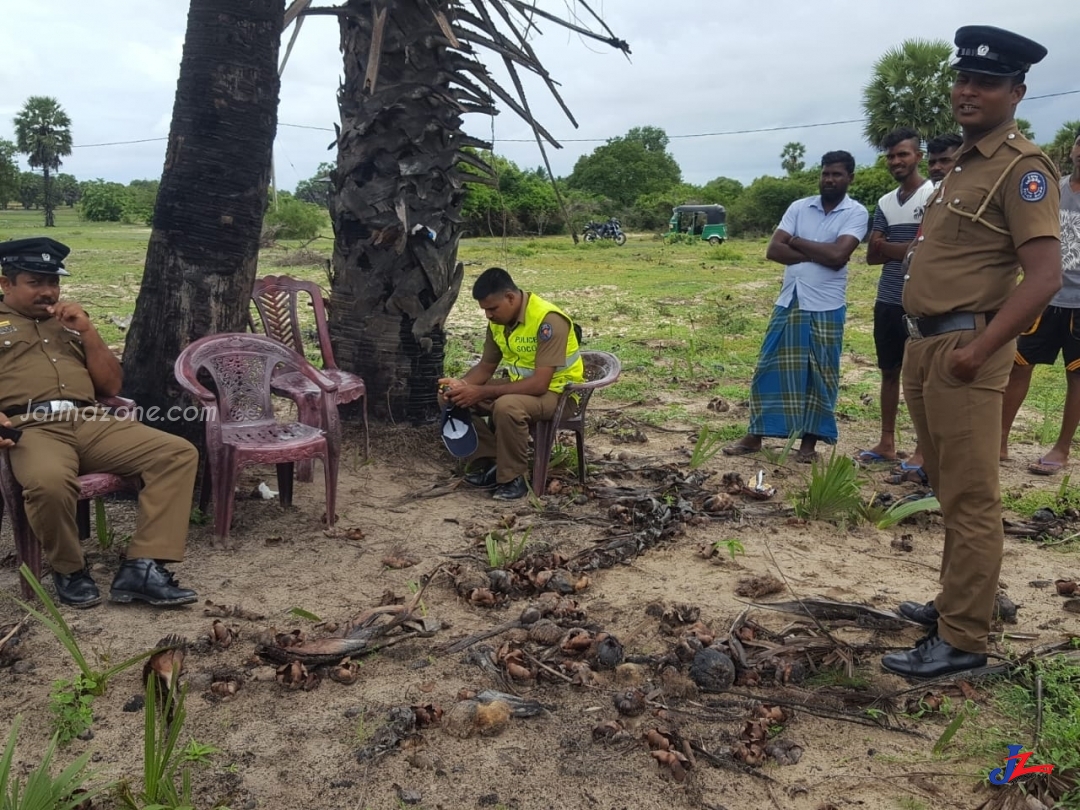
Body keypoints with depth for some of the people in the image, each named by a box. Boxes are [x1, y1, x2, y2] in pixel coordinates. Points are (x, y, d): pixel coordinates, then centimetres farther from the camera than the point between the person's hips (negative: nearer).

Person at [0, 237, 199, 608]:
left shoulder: (70, 323, 29)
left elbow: (112, 385, 22)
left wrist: (87, 331, 9)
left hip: (92, 422, 5)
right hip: (32, 428, -4)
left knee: (178, 453, -18)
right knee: (49, 483, -39)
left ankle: (142, 566, -24)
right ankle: (69, 570, -9)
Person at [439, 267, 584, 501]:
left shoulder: (548, 320, -27)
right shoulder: (498, 320, -3)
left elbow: (540, 384, -32)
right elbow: (486, 367, 8)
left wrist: (481, 393, -32)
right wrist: (461, 384, -15)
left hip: (557, 391, -8)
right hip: (521, 386, 8)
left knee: (507, 406, -37)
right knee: (455, 399, -4)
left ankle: (513, 478, -18)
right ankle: (490, 463, -1)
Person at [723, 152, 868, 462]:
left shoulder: (856, 213, -2)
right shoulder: (799, 207, 7)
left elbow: (837, 256, -17)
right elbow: (773, 250, -3)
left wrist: (797, 242, -6)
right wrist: (817, 254, -10)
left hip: (826, 307, -3)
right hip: (789, 303, 3)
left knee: (820, 376, 5)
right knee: (770, 368, 5)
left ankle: (809, 442, 17)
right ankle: (754, 436, 15)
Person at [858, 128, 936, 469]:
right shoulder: (885, 202, 12)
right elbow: (872, 254, 8)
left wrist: (888, 247, -5)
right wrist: (906, 249, -8)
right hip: (887, 300, 7)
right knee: (889, 372, 12)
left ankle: (924, 450, 7)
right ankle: (887, 442, 21)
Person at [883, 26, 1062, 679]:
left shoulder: (1022, 167, -9)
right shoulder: (966, 162, 19)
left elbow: (1044, 277, -18)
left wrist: (978, 350, -21)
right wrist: (924, 345, 17)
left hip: (963, 351, -9)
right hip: (926, 344, 9)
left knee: (971, 501, -3)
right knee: (951, 493, 16)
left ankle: (962, 641, 4)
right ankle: (957, 604, 29)